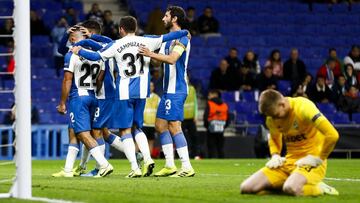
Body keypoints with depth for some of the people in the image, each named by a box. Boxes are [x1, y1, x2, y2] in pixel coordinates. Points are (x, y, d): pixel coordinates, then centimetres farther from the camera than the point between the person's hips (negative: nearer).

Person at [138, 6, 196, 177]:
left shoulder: (181, 38, -12)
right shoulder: (169, 39, 18)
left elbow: (172, 59, -26)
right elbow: (158, 60, 22)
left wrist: (151, 54, -28)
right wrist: (146, 52, 11)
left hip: (176, 90, -10)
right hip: (168, 90, 10)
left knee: (174, 126, -14)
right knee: (160, 125, 11)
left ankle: (187, 168, -14)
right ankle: (170, 166, 14)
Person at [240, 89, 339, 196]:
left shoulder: (302, 107, -20)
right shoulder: (272, 117, 2)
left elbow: (332, 135, -27)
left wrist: (317, 159, -18)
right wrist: (275, 156, 4)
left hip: (310, 161, -7)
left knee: (291, 189, -39)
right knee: (246, 188, -9)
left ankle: (319, 188, -8)